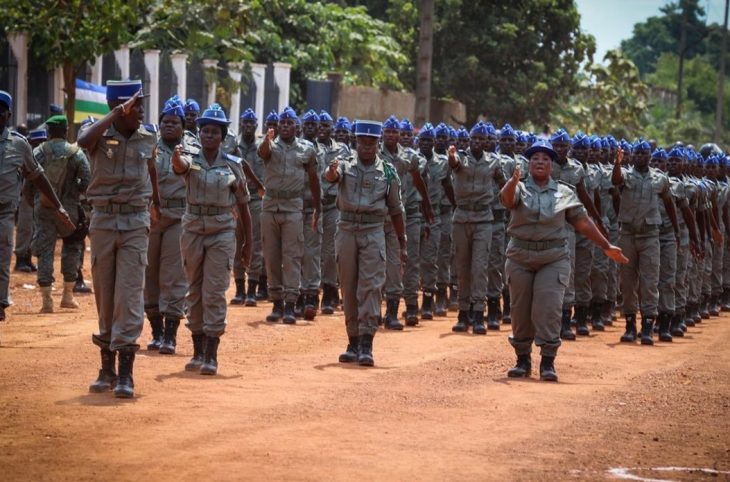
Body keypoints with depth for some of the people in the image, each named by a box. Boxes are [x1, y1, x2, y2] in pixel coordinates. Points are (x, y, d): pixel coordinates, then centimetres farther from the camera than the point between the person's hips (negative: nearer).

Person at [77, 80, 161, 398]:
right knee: (104, 295, 7)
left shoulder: (147, 139, 3)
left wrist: (155, 203, 34)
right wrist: (117, 114, -27)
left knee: (129, 294, -8)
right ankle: (106, 368, 18)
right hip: (103, 220, 0)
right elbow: (84, 140, -31)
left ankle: (126, 373, -11)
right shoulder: (99, 135, -5)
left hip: (136, 222, 0)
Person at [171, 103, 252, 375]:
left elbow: (243, 206, 5)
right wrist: (176, 156, -52)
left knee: (215, 293, -7)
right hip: (193, 230, 2)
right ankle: (198, 352, 20)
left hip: (222, 233, -2)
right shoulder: (191, 160, -1)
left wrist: (248, 243, 4)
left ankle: (211, 356, -6)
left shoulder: (233, 165, 0)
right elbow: (180, 166, -27)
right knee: (195, 292, 10)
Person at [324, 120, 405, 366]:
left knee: (370, 286, -9)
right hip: (347, 230, 1)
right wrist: (332, 170, -45)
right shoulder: (346, 166, 4)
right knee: (349, 288, 6)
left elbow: (395, 210, 10)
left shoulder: (387, 172, 5)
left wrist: (403, 244, 9)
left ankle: (366, 344, -12)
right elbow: (331, 177, -20)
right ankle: (353, 342, 15)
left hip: (373, 232, -1)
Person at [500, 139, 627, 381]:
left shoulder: (565, 192, 7)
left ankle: (548, 362, -7)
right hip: (520, 258, 0)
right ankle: (523, 359, 16)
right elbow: (507, 198, -22)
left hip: (554, 258, 0)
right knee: (521, 311, 5)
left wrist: (607, 247, 6)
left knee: (549, 309, -11)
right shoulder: (520, 188, 2)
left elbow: (583, 222, 9)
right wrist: (513, 180, -45)